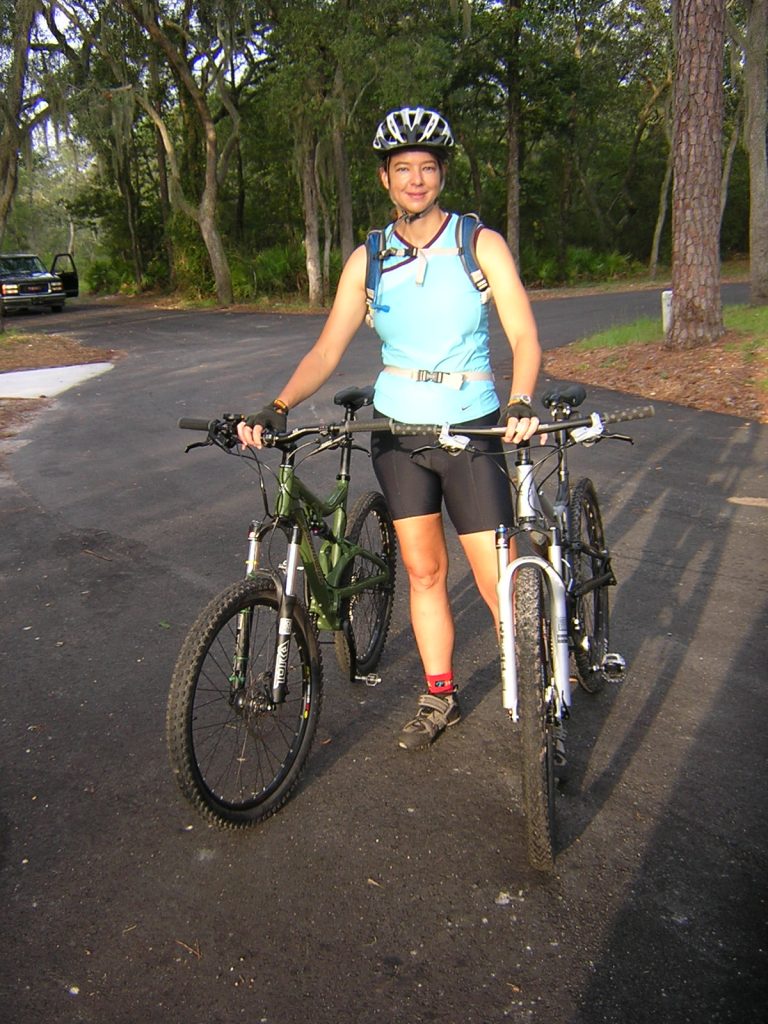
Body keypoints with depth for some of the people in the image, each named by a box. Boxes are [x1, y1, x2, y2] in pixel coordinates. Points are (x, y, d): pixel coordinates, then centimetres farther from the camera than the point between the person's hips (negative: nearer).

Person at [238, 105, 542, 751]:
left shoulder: (482, 245, -4)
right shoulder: (368, 260, 4)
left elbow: (524, 335, -11)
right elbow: (328, 348, -1)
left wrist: (521, 403, -31)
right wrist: (278, 408, -17)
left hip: (472, 430, -2)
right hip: (398, 431, 3)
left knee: (498, 584, -3)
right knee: (424, 571, 9)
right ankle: (440, 697, 25)